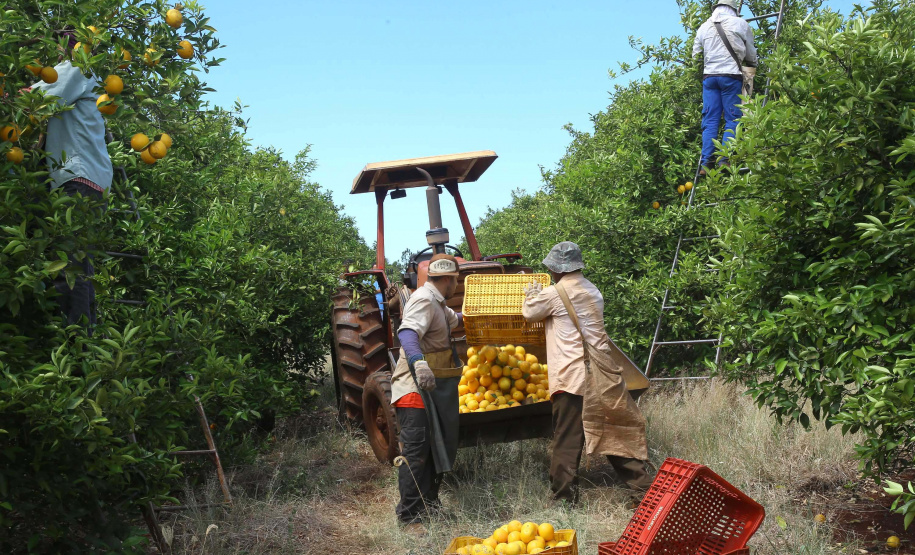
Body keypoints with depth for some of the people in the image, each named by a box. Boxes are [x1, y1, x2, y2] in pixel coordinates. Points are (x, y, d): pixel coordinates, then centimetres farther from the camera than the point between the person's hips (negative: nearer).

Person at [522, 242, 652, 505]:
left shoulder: (554, 294, -8)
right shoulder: (593, 291, 13)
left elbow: (529, 314, 8)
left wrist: (532, 294, 28)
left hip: (571, 376, -6)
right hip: (601, 373, 6)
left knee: (567, 440, 0)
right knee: (618, 429, 13)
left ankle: (564, 497, 4)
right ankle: (643, 482, 17)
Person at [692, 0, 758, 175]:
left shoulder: (704, 27, 12)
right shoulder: (740, 23, 4)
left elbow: (696, 54, 17)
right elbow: (750, 54, 13)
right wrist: (754, 63, 33)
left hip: (709, 75, 3)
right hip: (731, 75, -3)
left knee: (710, 120, 3)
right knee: (732, 119, 1)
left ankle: (706, 163, -5)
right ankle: (724, 161, -9)